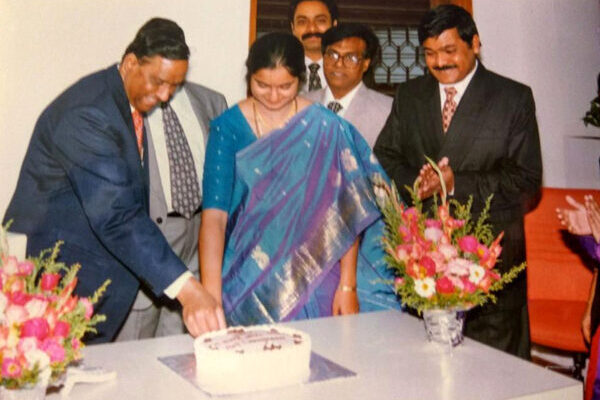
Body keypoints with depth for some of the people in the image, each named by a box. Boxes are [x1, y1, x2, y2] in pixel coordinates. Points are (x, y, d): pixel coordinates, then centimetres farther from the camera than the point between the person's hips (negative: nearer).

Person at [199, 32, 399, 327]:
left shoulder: (326, 128, -4)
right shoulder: (229, 127, -6)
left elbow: (346, 213, -3)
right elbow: (214, 214, -16)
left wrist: (348, 286, -7)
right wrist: (211, 294, -25)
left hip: (314, 277, 1)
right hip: (248, 283, 0)